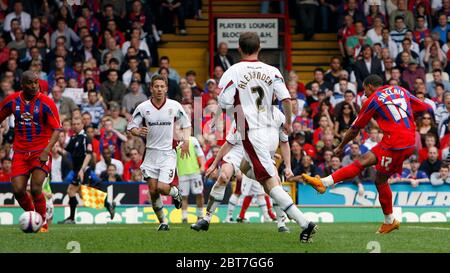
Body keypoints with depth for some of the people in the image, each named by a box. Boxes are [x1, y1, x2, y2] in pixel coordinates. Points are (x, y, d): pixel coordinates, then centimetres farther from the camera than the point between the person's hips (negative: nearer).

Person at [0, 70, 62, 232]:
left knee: (36, 189, -16)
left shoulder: (46, 103, -9)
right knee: (18, 190, -6)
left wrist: (47, 150, -24)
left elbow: (57, 129, -11)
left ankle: (43, 223, 3)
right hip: (20, 151, 3)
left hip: (40, 151, -3)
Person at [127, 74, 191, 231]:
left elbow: (186, 123, 11)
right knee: (153, 191, -1)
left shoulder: (174, 106, -3)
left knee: (162, 187, -16)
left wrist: (186, 141, -3)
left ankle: (175, 192, 19)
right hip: (151, 152, 2)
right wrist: (138, 131, -19)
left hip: (168, 153, -2)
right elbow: (131, 127, 4)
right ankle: (163, 222, 15)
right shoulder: (142, 107, -3)